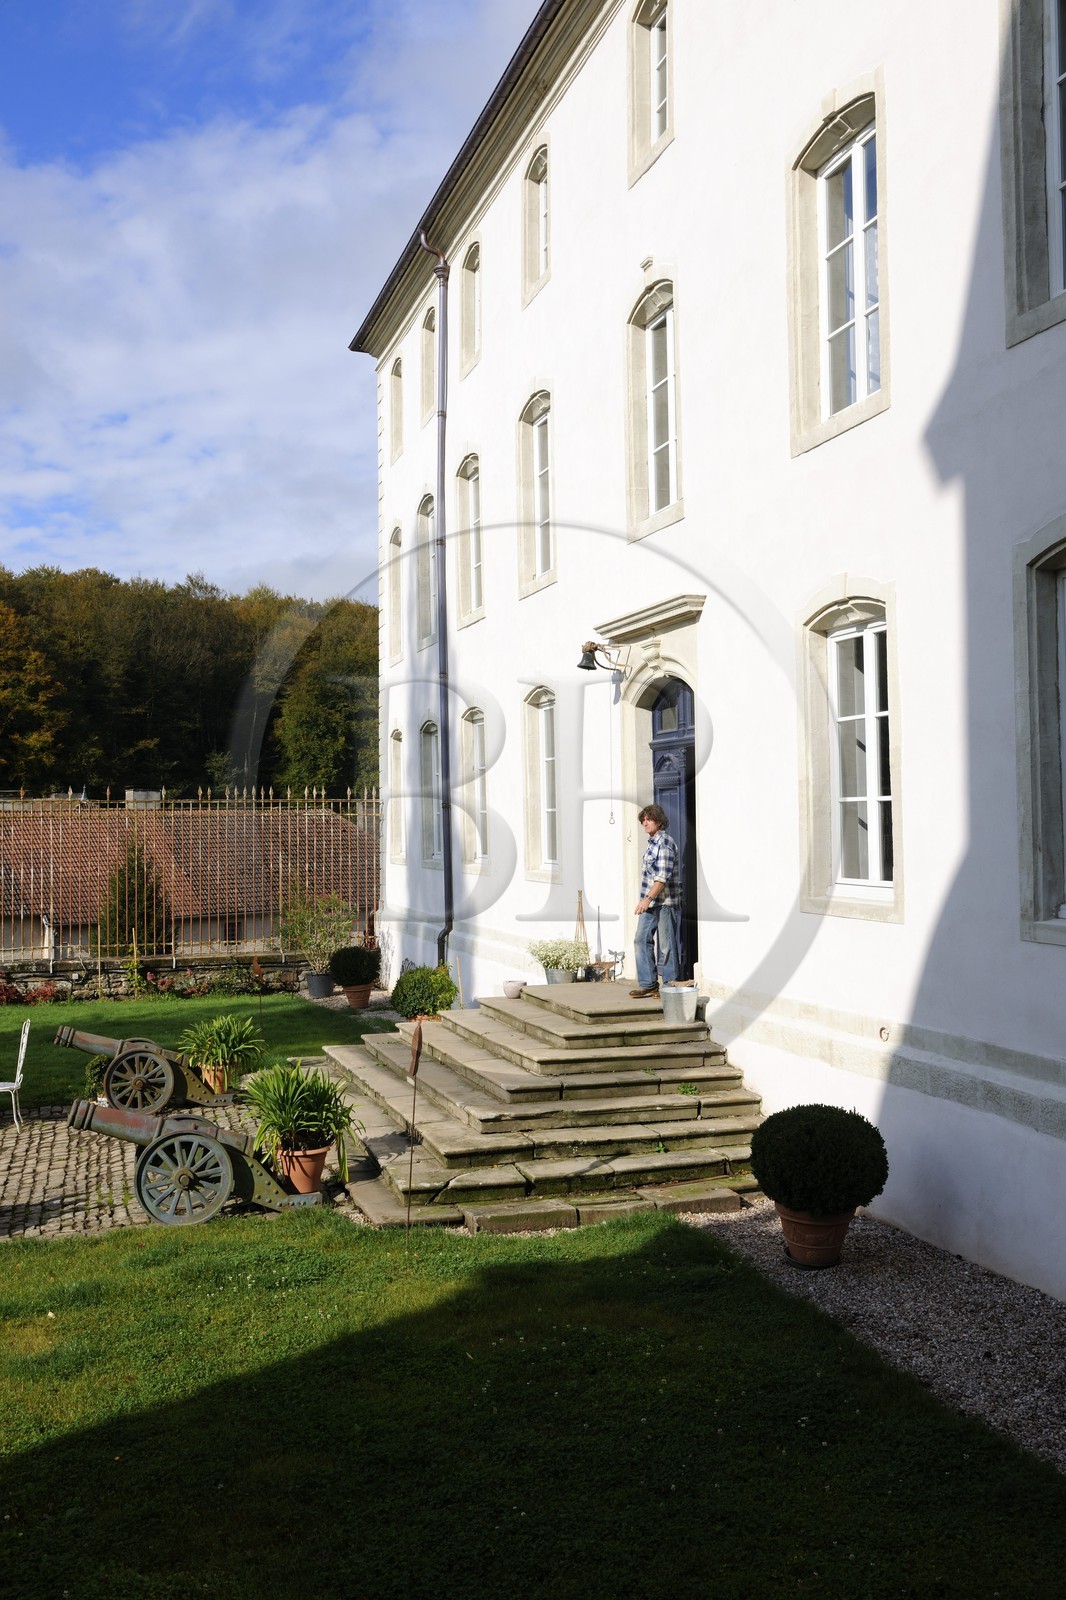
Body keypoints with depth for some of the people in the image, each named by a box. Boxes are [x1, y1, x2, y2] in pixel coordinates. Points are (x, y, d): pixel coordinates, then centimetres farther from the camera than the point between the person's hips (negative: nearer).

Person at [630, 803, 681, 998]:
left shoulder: (665, 843, -14)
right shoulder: (652, 841, 15)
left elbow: (663, 876, -21)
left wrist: (648, 898, -26)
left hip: (664, 902, -9)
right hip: (649, 903, 10)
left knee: (666, 945, -2)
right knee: (641, 941, 8)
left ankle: (669, 985, 7)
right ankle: (648, 984, 13)